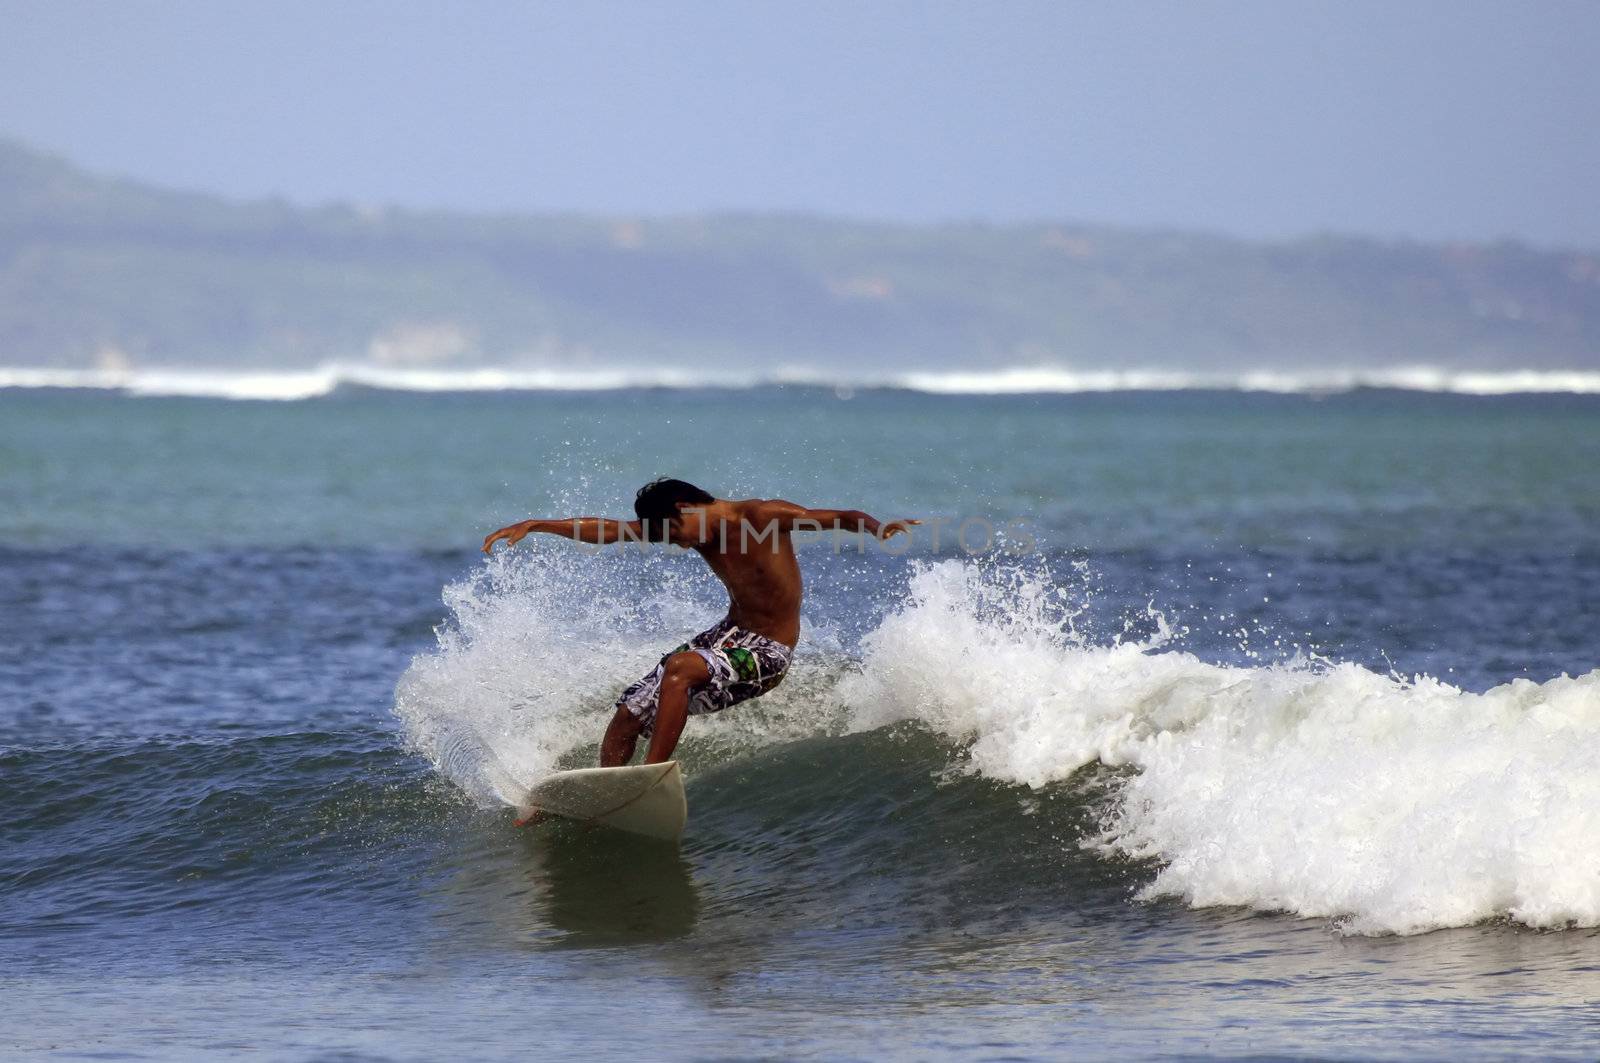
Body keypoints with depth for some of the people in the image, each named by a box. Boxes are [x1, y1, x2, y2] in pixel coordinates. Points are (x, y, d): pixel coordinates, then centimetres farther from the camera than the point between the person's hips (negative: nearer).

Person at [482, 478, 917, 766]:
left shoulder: (762, 517, -19)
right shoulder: (689, 527, 0)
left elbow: (842, 518, -23)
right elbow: (606, 530, 2)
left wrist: (877, 528, -45)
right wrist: (534, 526, -2)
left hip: (767, 655, -8)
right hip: (728, 635, 8)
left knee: (680, 668, -33)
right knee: (629, 714, 4)